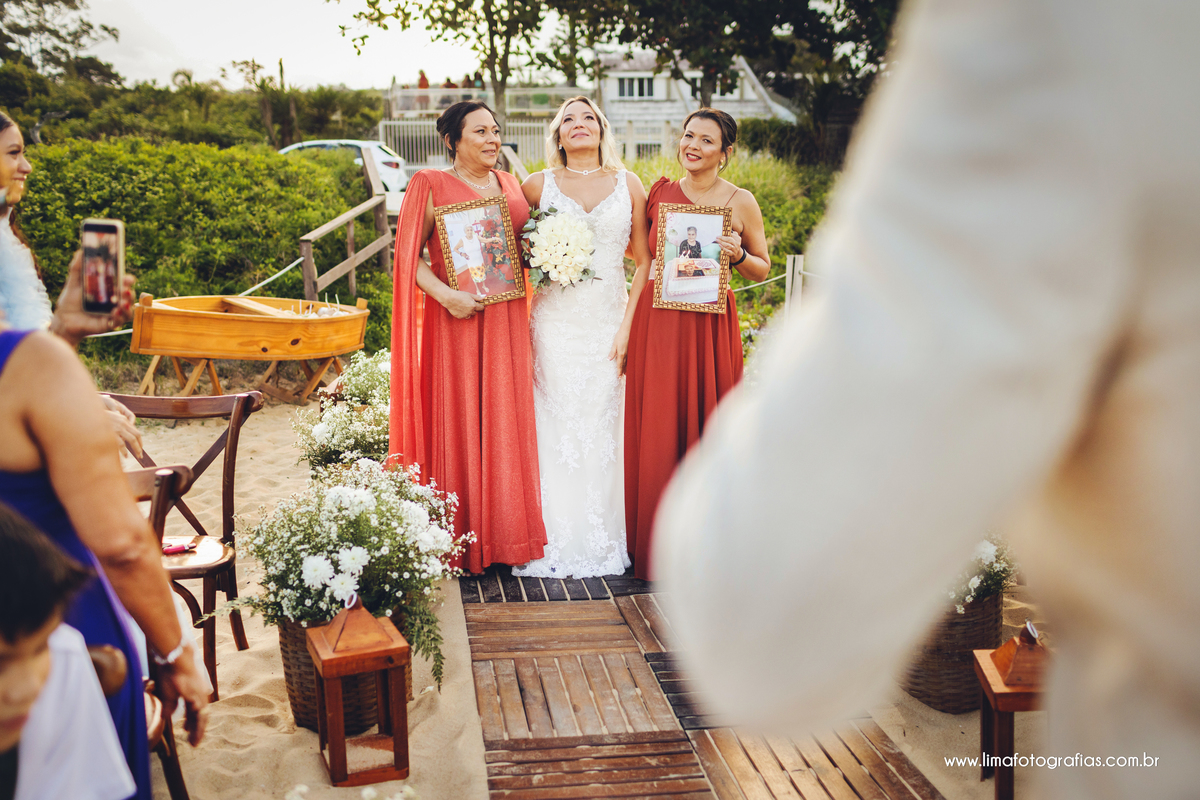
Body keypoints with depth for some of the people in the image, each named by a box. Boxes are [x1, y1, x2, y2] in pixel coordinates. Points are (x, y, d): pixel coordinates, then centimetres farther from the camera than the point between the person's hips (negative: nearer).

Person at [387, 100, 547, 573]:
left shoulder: (509, 185, 15)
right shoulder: (432, 186, -1)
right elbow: (409, 255, -7)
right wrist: (445, 295, -20)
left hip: (506, 318, 5)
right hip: (457, 319, -5)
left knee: (505, 419, 8)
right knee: (458, 421, -1)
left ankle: (504, 530, 18)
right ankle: (462, 538, 8)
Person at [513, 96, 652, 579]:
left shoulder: (628, 185, 8)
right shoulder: (539, 186, 6)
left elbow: (645, 260, 7)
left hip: (609, 321, 1)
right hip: (554, 324, -1)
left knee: (604, 427, 3)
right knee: (556, 427, 0)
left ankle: (604, 541, 14)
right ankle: (557, 541, 10)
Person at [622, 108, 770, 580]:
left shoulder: (740, 202, 2)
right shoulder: (660, 192, 7)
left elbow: (763, 271, 9)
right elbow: (644, 261, 11)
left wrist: (737, 255, -12)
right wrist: (627, 324, 4)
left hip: (710, 324, -1)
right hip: (656, 322, 1)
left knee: (706, 424, 3)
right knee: (655, 430, 2)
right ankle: (657, 545, 16)